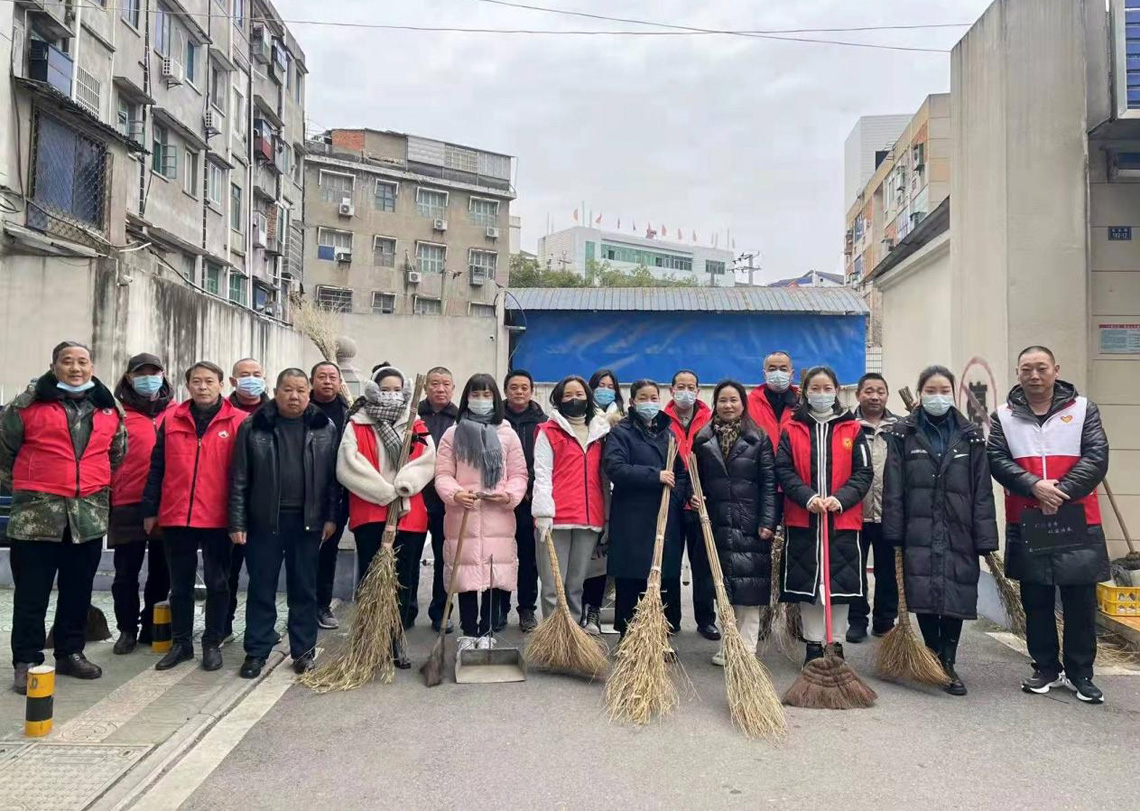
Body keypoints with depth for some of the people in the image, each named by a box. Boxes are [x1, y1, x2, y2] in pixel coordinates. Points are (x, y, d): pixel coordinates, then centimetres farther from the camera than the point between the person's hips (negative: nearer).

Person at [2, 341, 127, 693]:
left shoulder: (109, 409, 9)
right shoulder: (28, 404, -2)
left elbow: (117, 455, 22)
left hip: (90, 513, 4)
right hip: (37, 511, -3)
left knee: (78, 590, 12)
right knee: (32, 593, 2)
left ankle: (70, 653, 25)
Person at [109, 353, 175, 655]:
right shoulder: (119, 414, 0)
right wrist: (106, 499, -6)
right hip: (128, 506, -2)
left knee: (161, 571, 11)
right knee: (126, 572, 7)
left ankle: (152, 627, 24)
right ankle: (127, 629, 22)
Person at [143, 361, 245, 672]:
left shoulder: (238, 421, -2)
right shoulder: (172, 420, 7)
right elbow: (157, 468, 10)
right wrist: (149, 509, 8)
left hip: (218, 518, -3)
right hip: (175, 517, 3)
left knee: (217, 584, 8)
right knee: (180, 585, 13)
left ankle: (212, 643, 20)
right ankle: (180, 642, 26)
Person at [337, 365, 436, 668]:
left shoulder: (417, 427, 12)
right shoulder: (357, 426, 4)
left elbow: (427, 461, -2)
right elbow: (349, 466, -10)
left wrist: (403, 485, -19)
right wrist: (387, 492, -14)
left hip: (409, 515, 2)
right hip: (370, 514, -2)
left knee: (403, 580, 6)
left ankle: (394, 641, 16)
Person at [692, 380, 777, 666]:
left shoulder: (759, 439, 1)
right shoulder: (703, 440, 9)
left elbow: (769, 483, -3)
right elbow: (696, 478, 15)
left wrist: (768, 522, -10)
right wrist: (693, 496, -6)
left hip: (749, 524, -3)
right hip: (717, 523, 3)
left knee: (748, 588, -3)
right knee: (724, 587, 8)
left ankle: (746, 650, 4)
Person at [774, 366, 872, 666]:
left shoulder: (852, 429, 4)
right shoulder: (791, 429, 4)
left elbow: (863, 473, 0)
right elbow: (784, 471, -2)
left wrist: (840, 499, -15)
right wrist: (808, 497, -17)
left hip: (843, 519, 0)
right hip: (802, 518, 0)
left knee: (840, 583, 4)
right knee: (806, 583, 6)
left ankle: (835, 646, 18)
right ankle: (813, 645, 19)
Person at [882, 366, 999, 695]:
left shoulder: (970, 437, 8)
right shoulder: (902, 434, 3)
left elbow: (982, 492, 4)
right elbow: (893, 489, -1)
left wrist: (984, 541, -2)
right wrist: (894, 537, -7)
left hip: (957, 535, 1)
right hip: (919, 535, -1)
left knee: (955, 599, 1)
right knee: (924, 600, 2)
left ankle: (948, 664, 14)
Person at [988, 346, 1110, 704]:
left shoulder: (1083, 409, 3)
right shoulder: (1003, 416, 5)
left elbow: (1096, 458, -6)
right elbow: (997, 460, -4)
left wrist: (1062, 493, -18)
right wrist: (1034, 486, -20)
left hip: (1078, 521, -1)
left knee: (1080, 602, 5)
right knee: (1036, 602, 10)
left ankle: (1080, 672, 19)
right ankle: (1046, 668, 23)